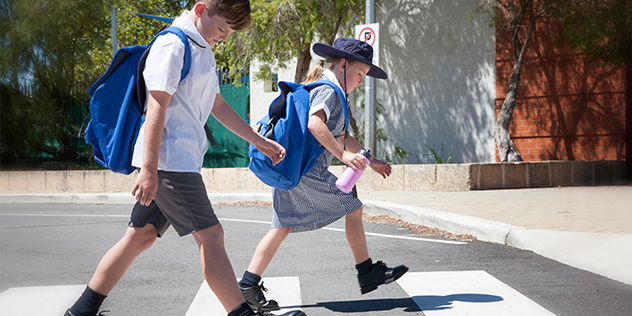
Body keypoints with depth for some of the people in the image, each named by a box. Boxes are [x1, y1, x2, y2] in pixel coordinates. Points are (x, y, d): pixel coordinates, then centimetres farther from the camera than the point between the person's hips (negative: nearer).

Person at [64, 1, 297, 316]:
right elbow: (157, 106, -18)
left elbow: (217, 105, 29)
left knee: (142, 235, 11)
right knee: (210, 234, -9)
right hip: (168, 159, -10)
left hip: (182, 160, 10)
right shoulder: (173, 45, -11)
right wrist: (149, 169, -22)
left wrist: (259, 141, 30)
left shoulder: (202, 51, 20)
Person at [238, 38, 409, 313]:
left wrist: (370, 161, 31)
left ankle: (249, 284, 5)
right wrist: (343, 155, -28)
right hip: (308, 170, -10)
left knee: (282, 226, 9)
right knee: (353, 208, 1)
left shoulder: (327, 92, 26)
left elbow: (342, 137, 33)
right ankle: (367, 274, 8)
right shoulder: (328, 91, -8)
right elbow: (314, 123, -28)